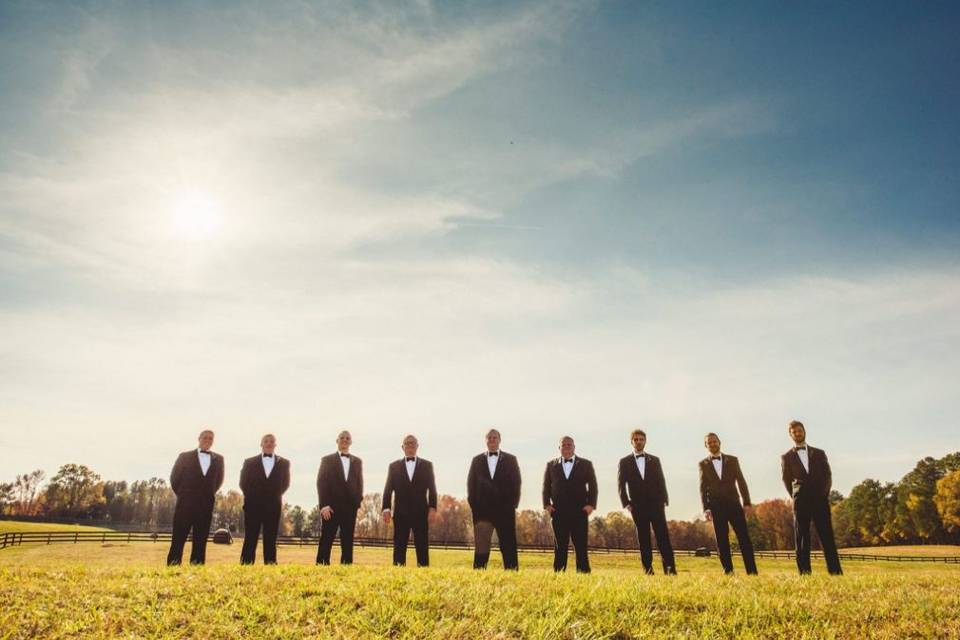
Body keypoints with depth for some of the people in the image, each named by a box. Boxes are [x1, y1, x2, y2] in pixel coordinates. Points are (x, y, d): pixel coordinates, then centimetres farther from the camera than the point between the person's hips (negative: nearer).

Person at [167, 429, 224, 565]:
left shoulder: (218, 459, 9)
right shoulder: (185, 456, 3)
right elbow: (174, 477, 8)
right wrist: (181, 494, 7)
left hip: (206, 504, 2)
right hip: (185, 503, -2)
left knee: (201, 538, 2)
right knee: (179, 536, -3)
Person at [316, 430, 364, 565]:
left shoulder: (357, 461, 14)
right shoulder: (327, 460, 5)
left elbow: (360, 483, 13)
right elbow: (321, 483, -1)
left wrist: (357, 503, 2)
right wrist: (324, 505, -10)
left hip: (350, 507, 3)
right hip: (331, 507, -2)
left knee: (348, 542, 3)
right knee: (326, 540, -2)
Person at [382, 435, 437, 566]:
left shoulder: (427, 465, 10)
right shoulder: (394, 466, 12)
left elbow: (432, 489, 4)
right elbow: (388, 489, 6)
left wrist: (433, 508, -7)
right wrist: (386, 508, -6)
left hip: (421, 512, 0)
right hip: (401, 513, 1)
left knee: (422, 548, -1)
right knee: (399, 547, 2)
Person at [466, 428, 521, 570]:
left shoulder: (510, 460, 8)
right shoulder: (477, 460, 12)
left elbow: (516, 483, 4)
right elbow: (471, 484, 9)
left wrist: (513, 505, -5)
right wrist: (474, 505, -1)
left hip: (504, 509, -1)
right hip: (482, 509, 1)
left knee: (508, 545, 1)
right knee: (481, 546, 1)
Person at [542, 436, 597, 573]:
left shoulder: (586, 464, 10)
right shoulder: (551, 465, 13)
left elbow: (592, 485, 6)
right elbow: (546, 486, 12)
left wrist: (591, 504, -6)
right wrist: (546, 504, -1)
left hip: (579, 511, -1)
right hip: (558, 512, 1)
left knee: (581, 545, -2)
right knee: (560, 546, 3)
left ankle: (583, 572, 4)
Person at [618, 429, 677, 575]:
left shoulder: (655, 460, 12)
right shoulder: (624, 462, 6)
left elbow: (661, 481, 8)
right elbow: (621, 485, 3)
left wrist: (664, 500, -3)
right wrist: (626, 503, -6)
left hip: (656, 504, 1)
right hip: (638, 506, -1)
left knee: (663, 536, -6)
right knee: (643, 539, 1)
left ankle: (670, 568, -5)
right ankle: (648, 569, 6)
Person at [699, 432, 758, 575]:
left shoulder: (732, 460, 10)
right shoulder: (703, 464, 7)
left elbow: (741, 482, 6)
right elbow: (703, 487, 2)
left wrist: (747, 503, -4)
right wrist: (706, 508, -8)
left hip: (733, 504, 0)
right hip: (716, 507, 0)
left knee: (744, 538, -3)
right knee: (722, 541, 1)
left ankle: (752, 571, 2)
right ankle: (728, 571, 7)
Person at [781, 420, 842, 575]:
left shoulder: (819, 453, 15)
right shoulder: (786, 457, 11)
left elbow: (828, 475, 9)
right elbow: (787, 481, 9)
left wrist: (824, 493, -4)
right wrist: (796, 498, 1)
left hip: (820, 500, 1)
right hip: (801, 502, -1)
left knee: (827, 536, -2)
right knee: (802, 538, -2)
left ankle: (835, 571, 0)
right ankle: (804, 572, -1)